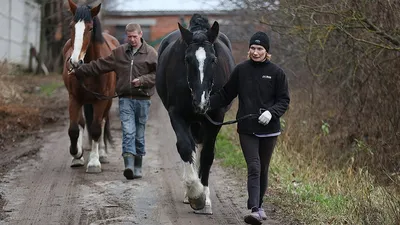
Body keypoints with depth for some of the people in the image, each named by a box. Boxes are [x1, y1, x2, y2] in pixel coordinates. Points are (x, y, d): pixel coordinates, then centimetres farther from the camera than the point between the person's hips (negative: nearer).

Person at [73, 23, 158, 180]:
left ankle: (138, 167, 17)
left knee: (139, 135, 8)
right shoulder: (119, 52, 8)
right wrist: (79, 71, 10)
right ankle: (129, 165, -20)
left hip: (142, 99, -1)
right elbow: (99, 66, 11)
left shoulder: (151, 53, 0)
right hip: (125, 98, 1)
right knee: (128, 132, -12)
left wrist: (142, 80, -18)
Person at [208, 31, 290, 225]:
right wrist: (207, 103, -6)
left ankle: (258, 205, 29)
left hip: (269, 129, 1)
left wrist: (271, 112, -18)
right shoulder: (241, 70, 1)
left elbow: (284, 100, 0)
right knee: (254, 168, -12)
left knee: (263, 169, 13)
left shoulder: (276, 73, -1)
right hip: (247, 129, -1)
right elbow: (225, 95, 7)